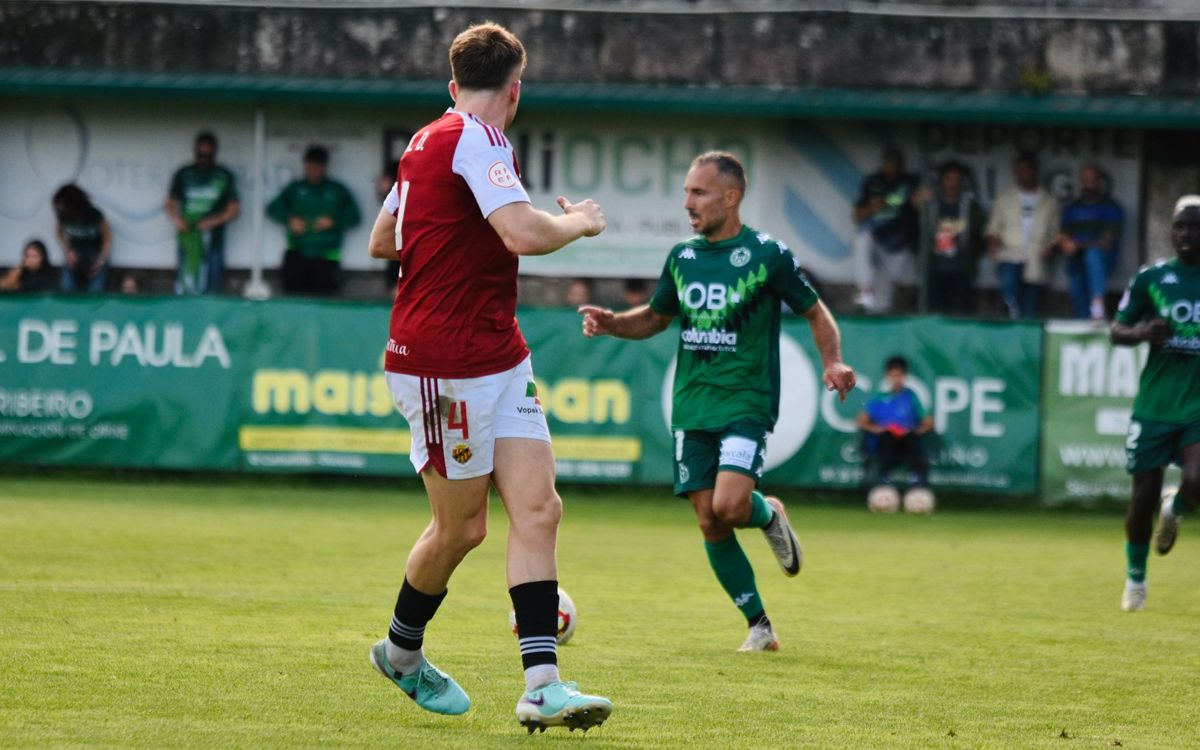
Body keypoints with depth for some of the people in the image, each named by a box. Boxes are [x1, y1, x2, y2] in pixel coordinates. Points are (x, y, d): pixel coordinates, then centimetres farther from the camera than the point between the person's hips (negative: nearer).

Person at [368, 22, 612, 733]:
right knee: (462, 527, 4)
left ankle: (543, 686, -10)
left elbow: (383, 241, 27)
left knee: (538, 508, -4)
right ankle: (402, 649, 29)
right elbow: (526, 233, -28)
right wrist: (580, 221, -9)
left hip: (500, 357, 9)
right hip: (443, 366, -9)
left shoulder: (428, 141, 14)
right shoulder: (477, 139, -15)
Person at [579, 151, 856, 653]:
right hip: (692, 408, 5)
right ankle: (759, 628, 11)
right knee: (710, 525, -1)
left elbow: (815, 313, 4)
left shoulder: (767, 254, -5)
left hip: (746, 404, -5)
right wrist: (611, 323, 4)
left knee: (730, 505, -24)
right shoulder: (682, 257, 10)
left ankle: (769, 516, 12)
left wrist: (833, 363, -12)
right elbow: (656, 317, 23)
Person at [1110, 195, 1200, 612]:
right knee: (1143, 497, 2)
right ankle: (1135, 578, 25)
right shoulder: (1151, 278, 2)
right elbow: (1117, 331, 6)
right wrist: (1142, 333, -16)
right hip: (1155, 405, 1)